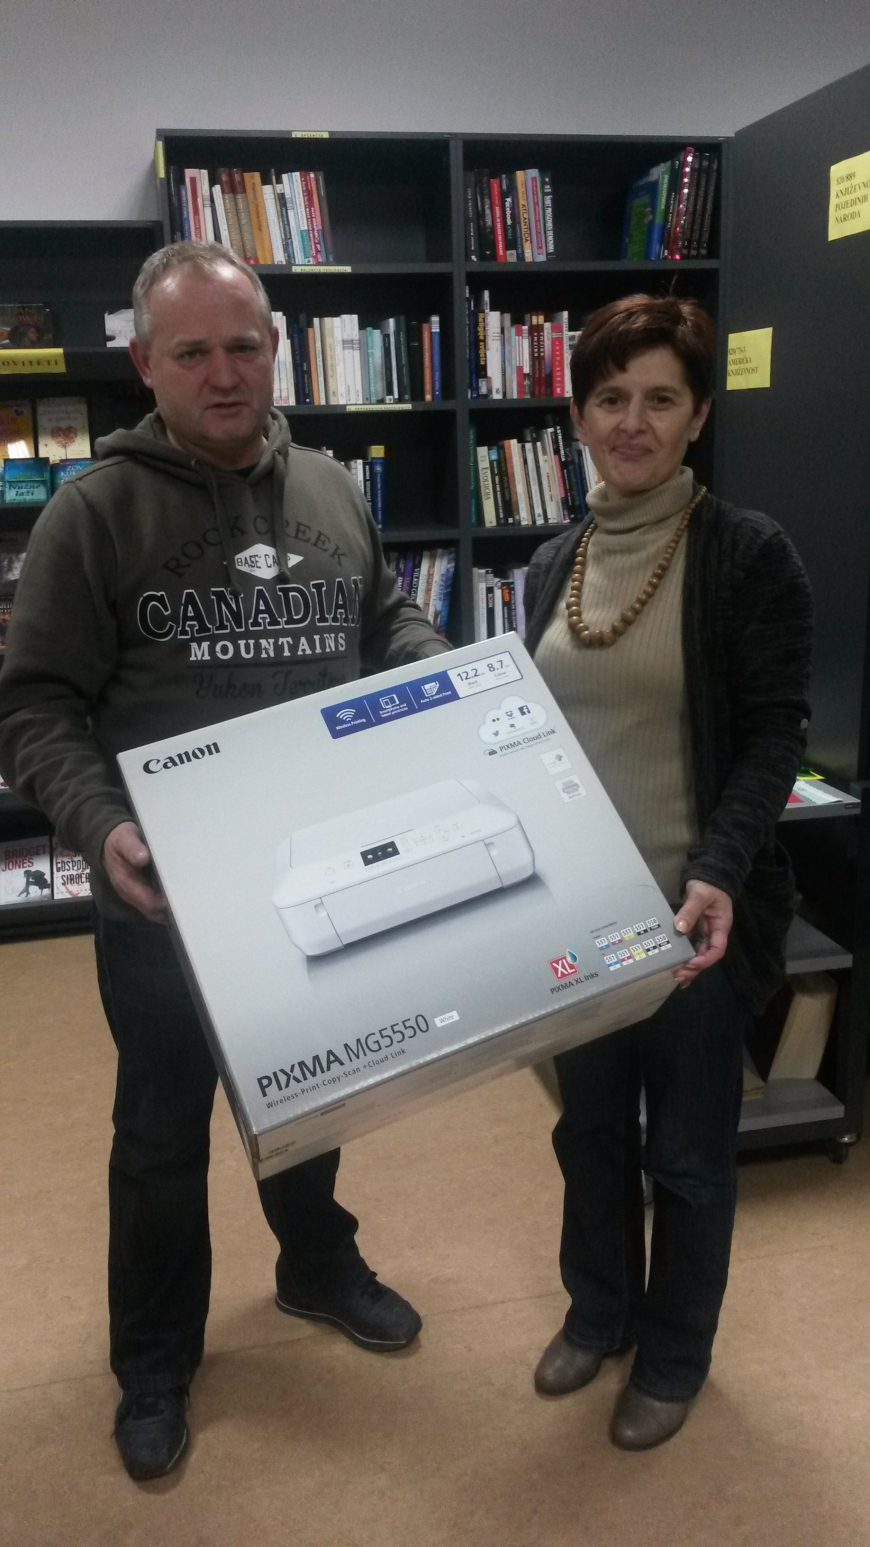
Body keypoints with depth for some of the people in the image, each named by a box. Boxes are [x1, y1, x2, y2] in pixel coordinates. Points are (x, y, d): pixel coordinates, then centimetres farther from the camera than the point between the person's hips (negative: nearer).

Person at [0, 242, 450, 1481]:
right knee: (164, 1130, 15)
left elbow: (391, 628, 14)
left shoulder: (331, 491, 3)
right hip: (168, 891, -3)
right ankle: (155, 1360, 38)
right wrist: (100, 825, -27)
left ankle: (319, 1267, 51)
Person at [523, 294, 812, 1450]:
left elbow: (774, 737, -13)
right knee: (589, 1126, 20)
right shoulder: (554, 565, 6)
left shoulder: (749, 554, -11)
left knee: (688, 1149, 13)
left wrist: (718, 874, -26)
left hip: (687, 912, -5)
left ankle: (675, 1355, 37)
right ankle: (599, 1310, 45)